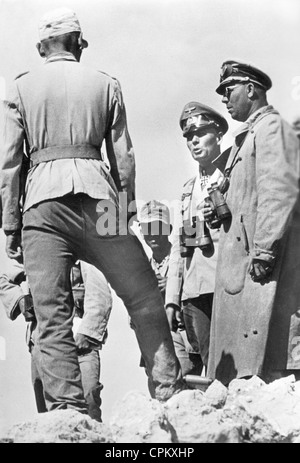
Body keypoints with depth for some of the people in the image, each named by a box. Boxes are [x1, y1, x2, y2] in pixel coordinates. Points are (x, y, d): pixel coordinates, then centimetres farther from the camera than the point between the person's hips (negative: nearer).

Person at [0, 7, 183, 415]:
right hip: (94, 192, 0)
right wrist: (127, 210, 14)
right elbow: (124, 156, 8)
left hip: (41, 199, 1)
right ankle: (170, 390, 10)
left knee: (52, 314, 2)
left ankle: (66, 408, -1)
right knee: (144, 300, 9)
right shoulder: (105, 84, 12)